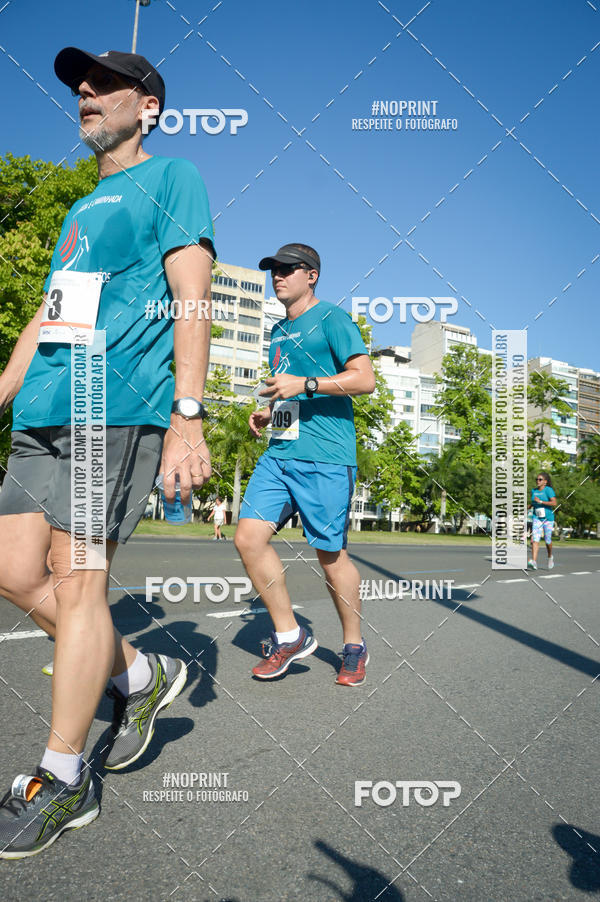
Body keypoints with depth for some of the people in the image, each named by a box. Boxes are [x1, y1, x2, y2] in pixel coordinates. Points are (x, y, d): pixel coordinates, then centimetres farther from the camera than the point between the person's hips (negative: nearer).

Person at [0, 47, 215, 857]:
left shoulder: (172, 178, 5)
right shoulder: (82, 209, 29)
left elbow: (193, 300, -8)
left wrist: (187, 417, -18)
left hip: (118, 407, -8)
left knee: (76, 580, -8)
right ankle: (141, 676, 22)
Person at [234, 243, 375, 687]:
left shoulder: (331, 318, -1)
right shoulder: (280, 331, 23)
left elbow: (365, 379, -11)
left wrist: (303, 384, -18)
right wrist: (269, 412, 15)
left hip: (324, 456, -8)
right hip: (279, 451, 8)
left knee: (330, 553, -1)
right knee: (249, 537, -4)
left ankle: (354, 646, 21)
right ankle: (290, 635, 11)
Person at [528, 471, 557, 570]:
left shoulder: (548, 490, -9)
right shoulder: (534, 491, 8)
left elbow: (554, 503, -20)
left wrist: (540, 501, -22)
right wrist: (529, 506, 8)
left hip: (548, 518, -3)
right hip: (536, 518, 3)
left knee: (547, 540, 6)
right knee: (535, 539, -12)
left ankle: (550, 556, 37)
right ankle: (533, 562, -23)